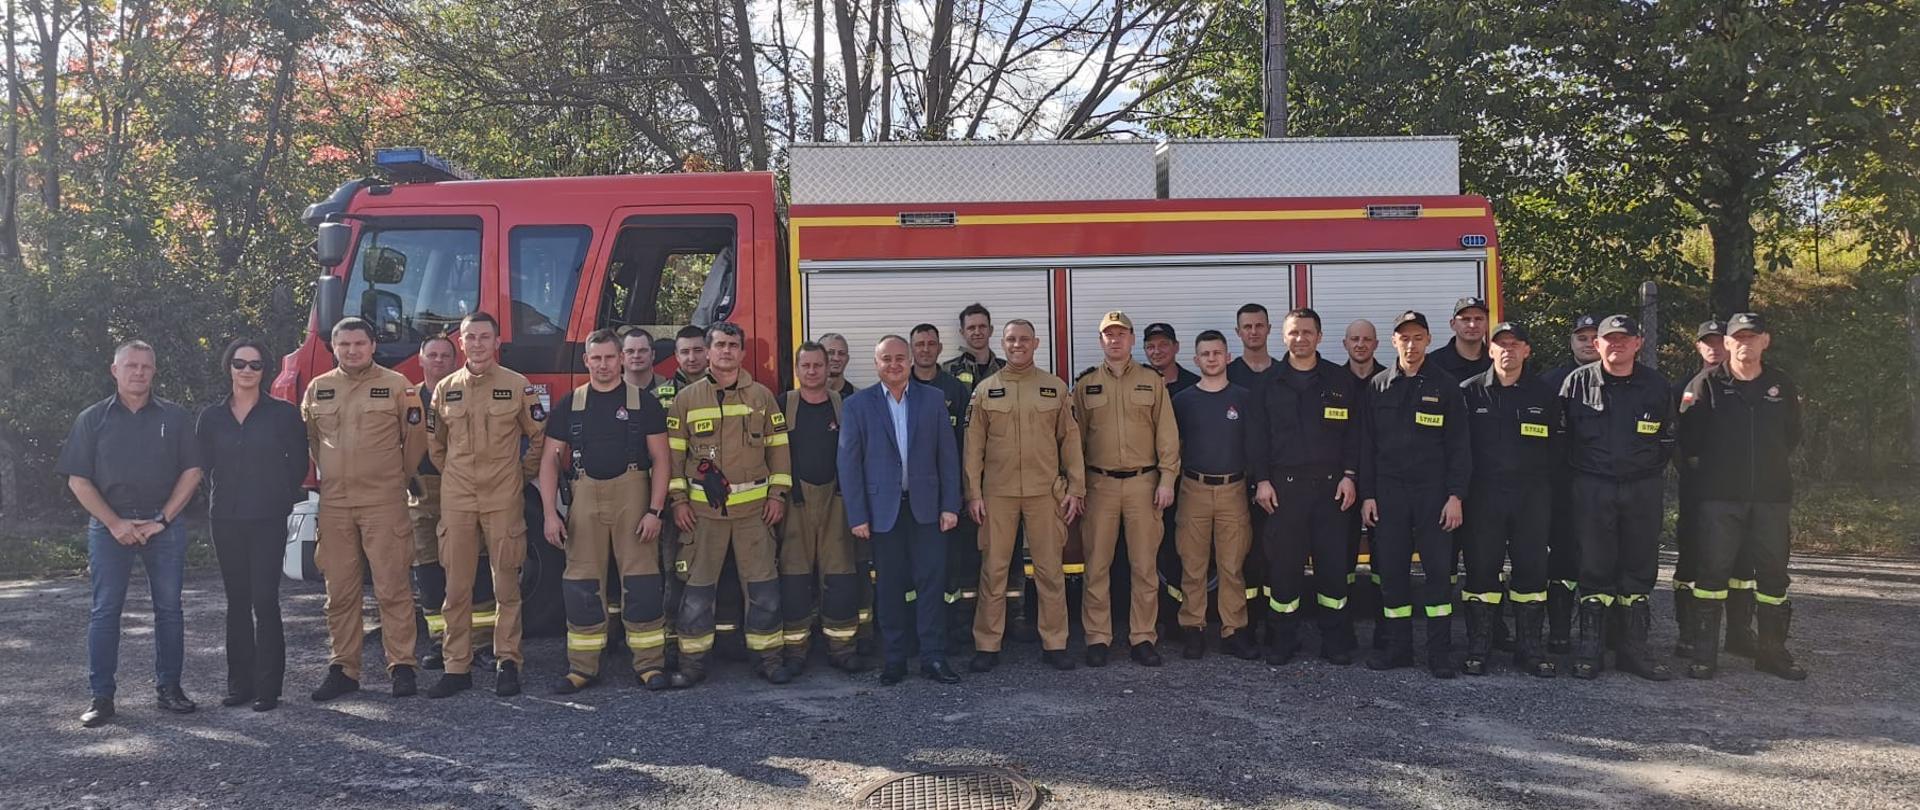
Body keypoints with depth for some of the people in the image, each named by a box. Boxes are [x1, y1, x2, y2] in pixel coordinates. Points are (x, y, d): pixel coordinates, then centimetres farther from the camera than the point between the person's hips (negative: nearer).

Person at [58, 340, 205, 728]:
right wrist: (115, 523, -8)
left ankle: (169, 687, 12)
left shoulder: (175, 417, 7)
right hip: (109, 526, 0)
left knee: (169, 608, 3)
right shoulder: (93, 419, 6)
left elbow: (191, 471, 3)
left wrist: (162, 519, -7)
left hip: (164, 525, 1)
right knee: (105, 610, 0)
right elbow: (78, 480, 2)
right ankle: (101, 696, 5)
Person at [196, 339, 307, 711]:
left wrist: (280, 498, 5)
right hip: (226, 520, 4)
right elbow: (202, 466, 15)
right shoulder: (211, 417, 7)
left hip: (268, 520, -3)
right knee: (237, 602, 10)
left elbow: (297, 465, 4)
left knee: (265, 601, -7)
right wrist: (220, 498, 12)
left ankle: (268, 687, -2)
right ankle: (239, 683, 16)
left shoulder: (284, 414, -1)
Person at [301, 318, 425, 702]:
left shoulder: (396, 385, 1)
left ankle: (402, 666, 2)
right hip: (334, 504, 4)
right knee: (340, 592, 8)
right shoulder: (317, 389, 11)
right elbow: (307, 439, 23)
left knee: (392, 588, -3)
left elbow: (414, 437, 6)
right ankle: (343, 669, 16)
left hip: (384, 502, -3)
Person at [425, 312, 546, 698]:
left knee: (506, 587, 1)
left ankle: (508, 663, 9)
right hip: (456, 502, 3)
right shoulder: (445, 389, 8)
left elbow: (538, 437, 8)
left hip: (504, 500, -2)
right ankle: (457, 667, 10)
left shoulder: (518, 386, 0)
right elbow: (435, 443, 20)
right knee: (456, 588, 4)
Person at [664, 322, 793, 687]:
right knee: (697, 587, 3)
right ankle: (693, 661, 13)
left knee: (763, 585, 2)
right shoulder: (686, 399, 4)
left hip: (754, 506, 1)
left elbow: (778, 447, 8)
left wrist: (778, 493, 1)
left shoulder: (762, 396, 6)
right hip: (702, 508, 0)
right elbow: (673, 451, 4)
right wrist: (679, 500, -2)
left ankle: (769, 656, 12)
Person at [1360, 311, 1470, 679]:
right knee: (1391, 570, 4)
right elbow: (1367, 443, 9)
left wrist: (1455, 496, -7)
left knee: (1438, 569, -2)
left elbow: (1458, 445, 1)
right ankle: (1397, 647, 14)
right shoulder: (1378, 386, 8)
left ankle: (1439, 651, 6)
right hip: (1388, 490, 2)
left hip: (1433, 490, -2)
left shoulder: (1445, 386, 2)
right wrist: (1367, 494, 3)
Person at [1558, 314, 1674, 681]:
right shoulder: (1577, 382, -1)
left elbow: (1667, 439, 14)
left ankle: (1634, 647, 16)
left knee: (1639, 570, 8)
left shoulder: (1656, 385, 5)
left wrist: (1650, 472, 8)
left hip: (1643, 490, 2)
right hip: (1592, 489, -2)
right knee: (1594, 570, 1)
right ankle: (1590, 647, 8)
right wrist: (1579, 469, 3)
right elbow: (1560, 434, 4)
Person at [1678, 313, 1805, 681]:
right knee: (1712, 571, -3)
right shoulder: (1707, 383, -2)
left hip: (1771, 495, 4)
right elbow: (1688, 437, -2)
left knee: (1773, 574, 9)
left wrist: (1770, 464, 13)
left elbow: (1791, 436, 19)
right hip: (1719, 497, -3)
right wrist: (1705, 468, 1)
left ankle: (1772, 651, 21)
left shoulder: (1782, 385, 8)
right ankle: (1704, 654, 4)